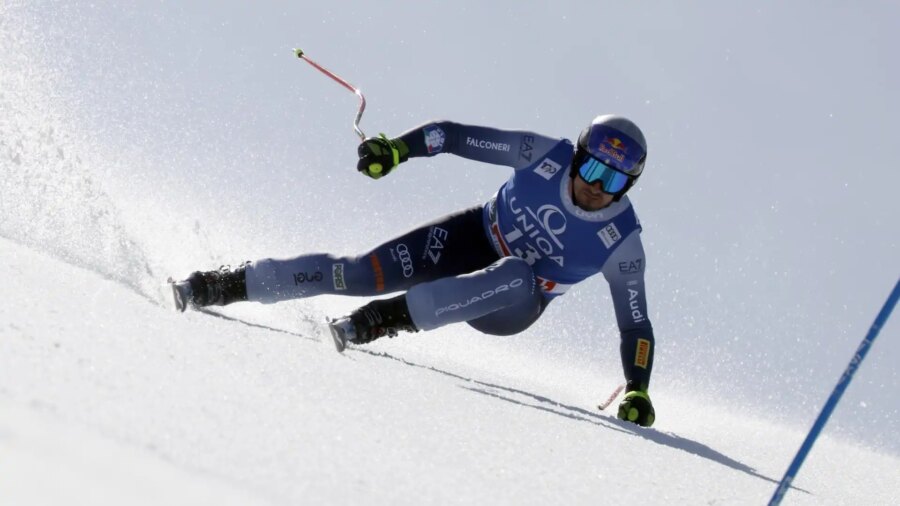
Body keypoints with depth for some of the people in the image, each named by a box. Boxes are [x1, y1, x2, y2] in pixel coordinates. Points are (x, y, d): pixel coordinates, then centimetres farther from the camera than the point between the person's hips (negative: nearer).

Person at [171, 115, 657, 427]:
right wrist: (398, 148, -28)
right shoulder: (545, 155, -19)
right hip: (474, 239, 1)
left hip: (509, 308, -1)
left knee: (515, 279, -39)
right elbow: (454, 135, -15)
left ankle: (380, 320, -37)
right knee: (359, 273, -15)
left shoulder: (620, 242, -21)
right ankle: (224, 284, -4)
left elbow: (636, 325, -15)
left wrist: (637, 391, -24)